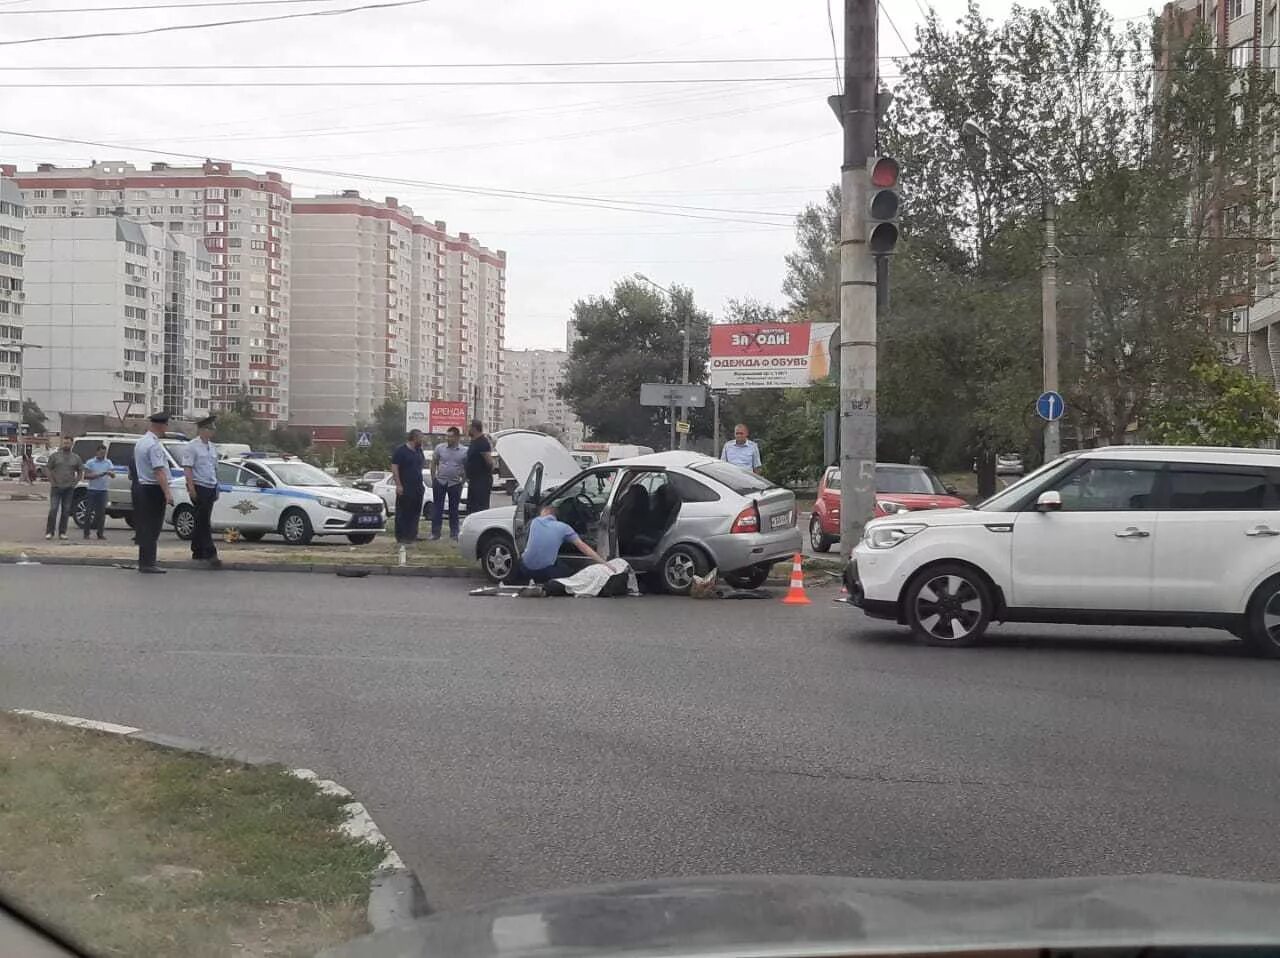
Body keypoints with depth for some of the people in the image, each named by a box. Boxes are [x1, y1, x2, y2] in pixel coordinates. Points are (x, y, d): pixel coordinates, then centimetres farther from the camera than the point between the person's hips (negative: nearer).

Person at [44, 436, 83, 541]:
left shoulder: (76, 458, 8)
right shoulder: (55, 456, 2)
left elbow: (80, 472, 15)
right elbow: (48, 469, 4)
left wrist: (75, 482, 3)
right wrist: (52, 481, -5)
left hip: (69, 488, 2)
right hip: (56, 487, -2)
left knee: (66, 511, 4)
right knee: (53, 509, -8)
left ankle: (62, 532, 10)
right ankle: (49, 532, -4)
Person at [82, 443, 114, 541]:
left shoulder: (108, 463, 7)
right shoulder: (90, 462, 1)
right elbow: (86, 476, -3)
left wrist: (109, 473, -29)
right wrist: (98, 475, -15)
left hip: (103, 490, 2)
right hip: (92, 490, -2)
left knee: (101, 512, 2)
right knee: (89, 512, -1)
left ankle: (100, 533, 9)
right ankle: (86, 533, 3)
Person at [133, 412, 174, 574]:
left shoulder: (140, 442, 13)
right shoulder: (154, 445, -18)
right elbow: (159, 471, -25)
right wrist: (167, 493, -28)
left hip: (142, 486, 9)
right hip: (154, 490, -9)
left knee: (145, 526, 12)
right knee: (152, 527, -5)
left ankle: (144, 562, 17)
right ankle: (148, 563, -4)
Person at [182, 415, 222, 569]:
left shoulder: (213, 447, 16)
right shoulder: (192, 447, -7)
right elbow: (187, 468, -13)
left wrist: (217, 488, 20)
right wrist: (191, 487, -20)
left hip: (211, 487, 8)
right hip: (199, 487, -8)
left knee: (202, 522, 12)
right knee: (203, 522, -9)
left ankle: (198, 553, 19)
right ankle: (210, 555, -14)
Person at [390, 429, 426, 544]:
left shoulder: (419, 451, 15)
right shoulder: (401, 451, -8)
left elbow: (424, 464, 29)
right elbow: (394, 468, -13)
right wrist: (398, 485, -18)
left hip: (418, 488, 8)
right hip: (405, 489, -8)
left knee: (415, 513, 9)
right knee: (403, 513, -4)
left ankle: (412, 535, 16)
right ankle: (401, 537, -3)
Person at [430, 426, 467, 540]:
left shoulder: (464, 452, -1)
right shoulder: (440, 448, 0)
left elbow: (466, 468, 7)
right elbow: (433, 463, 7)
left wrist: (463, 481, 0)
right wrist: (433, 479, 4)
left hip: (455, 484, 0)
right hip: (440, 482, 0)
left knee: (454, 509, 7)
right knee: (437, 508, 1)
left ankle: (454, 533, 14)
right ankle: (435, 532, 6)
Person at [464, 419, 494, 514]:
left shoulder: (482, 442, -16)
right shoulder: (474, 442, 16)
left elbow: (489, 461, -21)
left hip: (482, 482, -11)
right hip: (473, 481, 11)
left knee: (481, 508, -12)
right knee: (470, 508, 13)